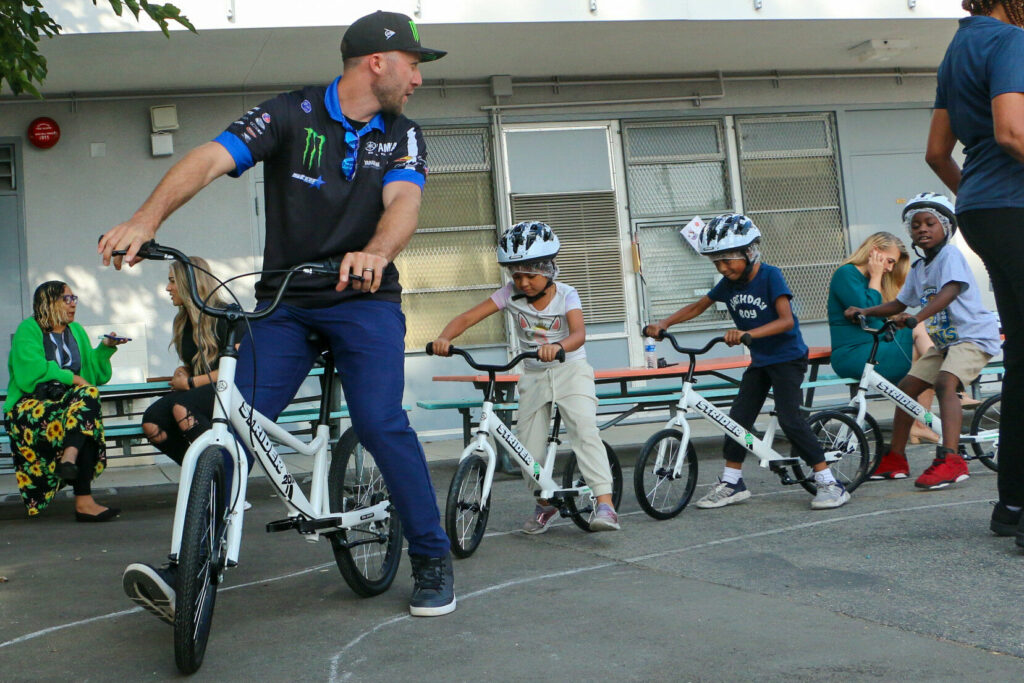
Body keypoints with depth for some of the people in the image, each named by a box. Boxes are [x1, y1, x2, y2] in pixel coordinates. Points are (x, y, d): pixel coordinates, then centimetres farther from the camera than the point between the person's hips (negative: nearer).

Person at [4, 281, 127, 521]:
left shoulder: (76, 331, 23)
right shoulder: (28, 330, 4)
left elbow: (94, 374, 20)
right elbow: (32, 372, -12)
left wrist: (106, 347, 6)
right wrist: (71, 378, -12)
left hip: (67, 400, 5)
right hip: (30, 405, -5)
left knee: (89, 394, -31)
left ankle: (69, 457, -48)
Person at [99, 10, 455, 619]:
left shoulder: (402, 136, 4)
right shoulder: (292, 114, -2)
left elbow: (404, 202, -15)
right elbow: (210, 159, -15)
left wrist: (376, 254, -39)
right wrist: (148, 218, -34)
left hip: (365, 300, 0)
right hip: (283, 302, 0)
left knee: (381, 423, -17)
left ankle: (433, 558, -1)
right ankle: (188, 570, -4)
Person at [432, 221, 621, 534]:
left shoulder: (565, 295, -14)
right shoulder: (510, 294, -9)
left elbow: (579, 333, -32)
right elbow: (467, 317, -16)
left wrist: (558, 347, -55)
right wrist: (444, 338, -36)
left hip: (570, 369, -3)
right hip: (533, 375, 3)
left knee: (585, 430, -22)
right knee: (529, 445, 2)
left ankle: (605, 502, -24)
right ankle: (545, 503, 25)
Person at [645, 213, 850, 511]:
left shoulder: (770, 276, -19)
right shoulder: (728, 283, 0)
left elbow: (786, 320, -29)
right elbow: (697, 307, 11)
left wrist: (747, 333, -43)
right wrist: (664, 324, -3)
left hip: (788, 357, -7)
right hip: (759, 360, 7)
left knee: (790, 418, -15)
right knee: (738, 417, 3)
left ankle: (829, 483, -7)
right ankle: (731, 483, 15)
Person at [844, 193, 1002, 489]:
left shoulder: (950, 255, -14)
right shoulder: (918, 268, 11)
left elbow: (950, 291, -32)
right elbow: (900, 303, 22)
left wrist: (917, 317, -45)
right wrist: (864, 311, 8)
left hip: (974, 335, -9)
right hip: (945, 341, 9)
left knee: (945, 382, -31)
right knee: (907, 385, 6)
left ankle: (950, 459, -40)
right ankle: (895, 459, 16)